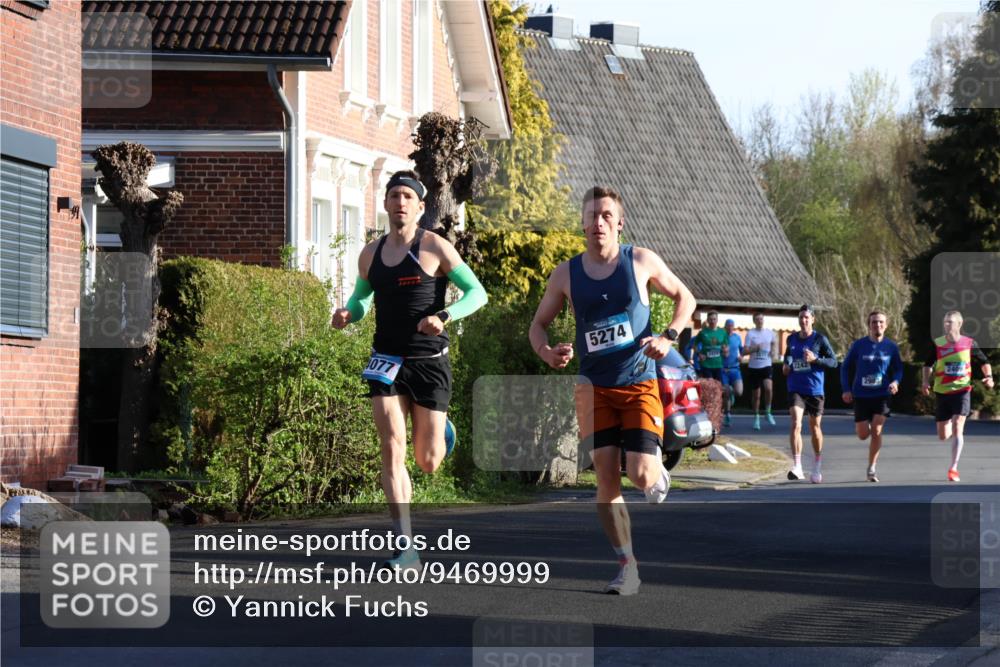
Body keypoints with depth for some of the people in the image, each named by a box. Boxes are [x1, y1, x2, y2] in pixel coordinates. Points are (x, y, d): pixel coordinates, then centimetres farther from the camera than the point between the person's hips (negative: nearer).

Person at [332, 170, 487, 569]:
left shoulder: (435, 248, -5)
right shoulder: (371, 254, 8)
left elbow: (477, 292, -5)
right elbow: (360, 298, 23)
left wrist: (444, 317, -23)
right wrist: (347, 314, -1)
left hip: (429, 361, -2)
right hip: (387, 361, 3)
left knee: (428, 462, 2)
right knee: (392, 449, -14)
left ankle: (440, 433, 43)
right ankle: (406, 549, -12)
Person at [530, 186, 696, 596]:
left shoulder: (641, 262, -3)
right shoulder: (566, 275, 0)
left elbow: (685, 298, 9)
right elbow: (539, 323, 10)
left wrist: (668, 338, -9)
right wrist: (547, 353, -12)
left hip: (640, 385, -2)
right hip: (594, 388, 2)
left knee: (642, 476, -13)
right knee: (606, 477, -4)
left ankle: (659, 475, 26)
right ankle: (627, 566, 7)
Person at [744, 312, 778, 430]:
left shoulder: (770, 333, 5)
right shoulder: (750, 334, -3)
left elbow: (774, 343, 25)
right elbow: (745, 350, -7)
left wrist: (775, 353, 7)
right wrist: (757, 347, -20)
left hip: (766, 365, 1)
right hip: (753, 367, -1)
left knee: (768, 388, -23)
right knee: (756, 394, 6)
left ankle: (768, 412, -3)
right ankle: (756, 418, 21)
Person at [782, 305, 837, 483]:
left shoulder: (819, 339, -4)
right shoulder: (791, 339, 7)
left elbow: (833, 362, -5)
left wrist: (815, 359, -19)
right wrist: (785, 365, 6)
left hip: (815, 390, -2)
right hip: (795, 389, 2)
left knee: (815, 428, 10)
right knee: (795, 424, -18)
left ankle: (817, 467, 29)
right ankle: (797, 467, -24)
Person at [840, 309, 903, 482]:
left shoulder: (891, 347, 2)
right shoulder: (858, 345, 0)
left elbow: (898, 369, 11)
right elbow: (846, 367, 6)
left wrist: (895, 381, -10)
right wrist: (846, 389, -4)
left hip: (882, 395, 0)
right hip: (861, 396, 0)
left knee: (876, 431, -13)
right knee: (863, 435, 1)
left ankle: (871, 468, 0)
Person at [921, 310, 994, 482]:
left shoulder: (969, 343, -4)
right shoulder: (937, 344, -3)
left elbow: (984, 361, 10)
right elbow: (928, 365, 9)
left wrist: (989, 377, -8)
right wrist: (926, 381, -9)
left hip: (962, 391, -2)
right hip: (942, 392, 2)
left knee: (957, 428, -19)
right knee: (943, 436, 5)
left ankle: (953, 468, -13)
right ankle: (955, 432, 44)